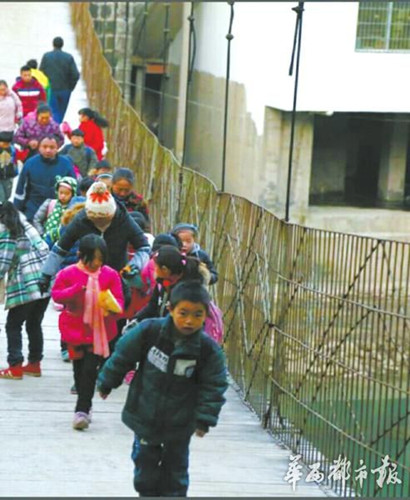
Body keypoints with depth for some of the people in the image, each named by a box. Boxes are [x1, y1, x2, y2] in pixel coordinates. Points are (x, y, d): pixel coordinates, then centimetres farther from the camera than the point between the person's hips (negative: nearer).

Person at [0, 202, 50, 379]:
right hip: (46, 283, 8)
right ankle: (34, 364, 23)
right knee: (34, 324, 18)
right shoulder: (23, 224, 15)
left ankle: (15, 366, 0)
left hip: (25, 286, -8)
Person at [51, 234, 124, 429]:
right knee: (79, 368, 13)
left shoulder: (110, 275, -2)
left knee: (90, 369, -10)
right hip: (76, 329, 1)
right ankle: (84, 407, 30)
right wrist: (75, 290, -22)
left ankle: (82, 409, -7)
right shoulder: (68, 274, -5)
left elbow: (118, 299, -2)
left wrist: (112, 307, -26)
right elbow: (56, 294, -5)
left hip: (100, 330, -1)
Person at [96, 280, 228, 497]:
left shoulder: (209, 350, -19)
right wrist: (106, 383, 6)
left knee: (175, 470, 15)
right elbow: (122, 355, -5)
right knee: (145, 465, 16)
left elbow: (213, 387, -9)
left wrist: (204, 419, -14)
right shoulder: (149, 331, -19)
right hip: (145, 416, 1)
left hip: (179, 425, -1)